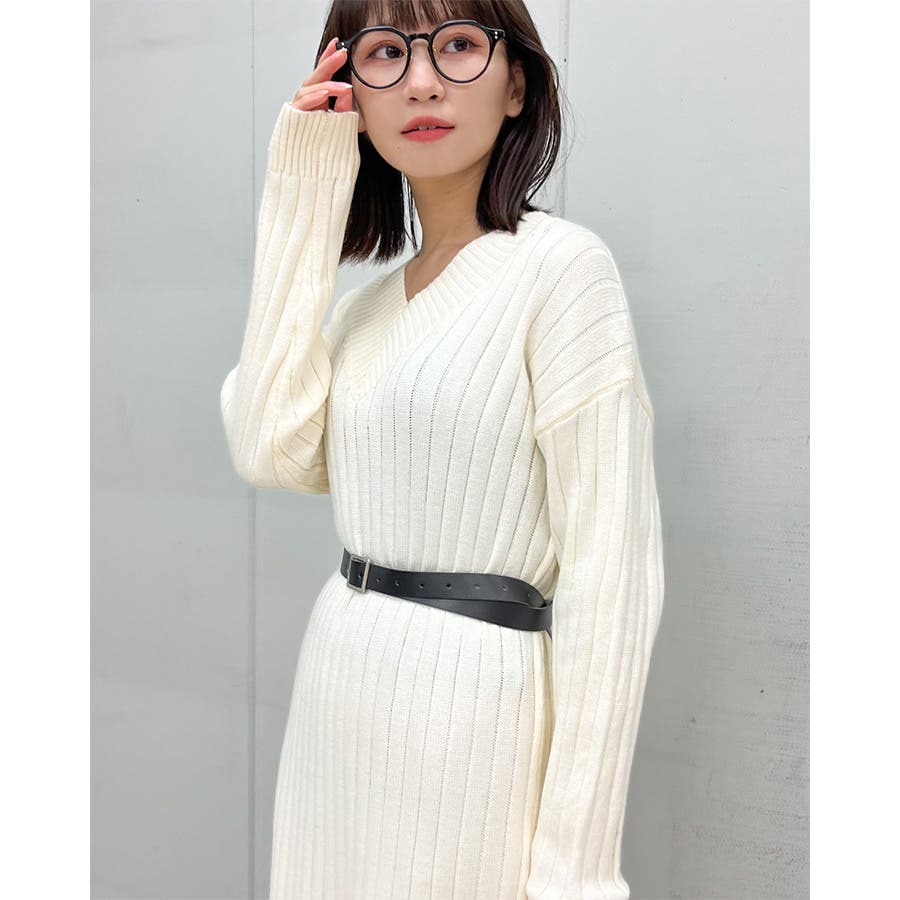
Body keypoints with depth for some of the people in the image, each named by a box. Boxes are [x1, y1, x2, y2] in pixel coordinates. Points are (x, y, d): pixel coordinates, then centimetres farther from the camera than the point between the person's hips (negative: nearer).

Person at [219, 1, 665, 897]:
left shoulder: (562, 265, -13)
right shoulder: (369, 296, 9)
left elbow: (611, 569, -16)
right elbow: (272, 451, -7)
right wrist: (303, 210, -4)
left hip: (470, 698, -6)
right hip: (336, 689, 7)